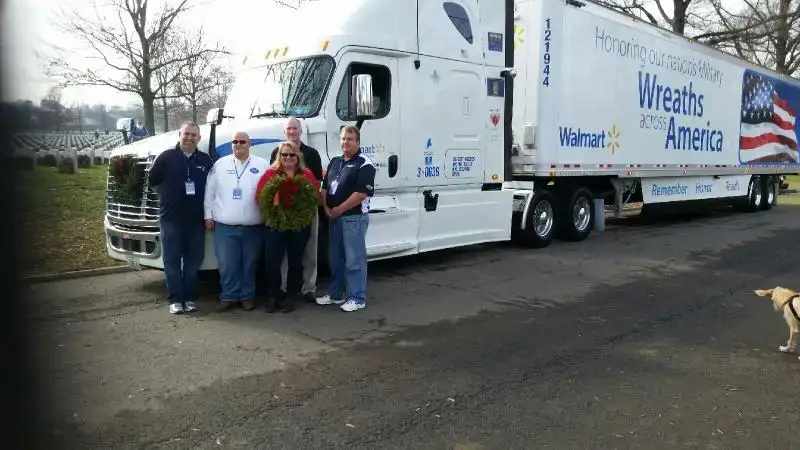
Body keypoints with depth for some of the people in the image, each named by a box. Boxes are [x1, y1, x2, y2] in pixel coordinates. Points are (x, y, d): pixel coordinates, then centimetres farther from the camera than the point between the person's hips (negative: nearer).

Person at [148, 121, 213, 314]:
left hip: (196, 218, 2)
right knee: (172, 259, 0)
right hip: (171, 217, -2)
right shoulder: (167, 157, 1)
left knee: (194, 259, 5)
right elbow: (153, 180, 7)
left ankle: (190, 298, 14)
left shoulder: (205, 160, 7)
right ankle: (176, 299, 6)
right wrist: (169, 196, 4)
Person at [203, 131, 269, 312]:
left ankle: (248, 296, 19)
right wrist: (208, 215, 4)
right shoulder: (220, 164, 7)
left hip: (253, 225, 0)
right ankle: (229, 296, 13)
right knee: (227, 264, 2)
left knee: (249, 264, 8)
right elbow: (210, 191, 7)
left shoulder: (262, 165, 4)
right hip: (225, 225, 1)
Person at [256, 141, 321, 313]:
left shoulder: (307, 175, 6)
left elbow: (316, 198, 0)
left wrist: (304, 187, -18)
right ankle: (273, 296, 14)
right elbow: (260, 197, -3)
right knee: (271, 261, -4)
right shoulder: (270, 174, 5)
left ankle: (291, 297, 21)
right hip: (275, 224, -1)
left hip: (300, 226, 1)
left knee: (295, 262, 8)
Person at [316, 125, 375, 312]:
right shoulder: (335, 162, 15)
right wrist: (326, 207, 0)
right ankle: (336, 294, 27)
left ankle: (357, 298, 5)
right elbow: (325, 187, 17)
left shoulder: (364, 164, -10)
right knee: (335, 258, 15)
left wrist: (339, 209, -15)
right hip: (334, 217, 8)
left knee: (354, 259, -3)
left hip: (354, 217, -8)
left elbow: (362, 193, -19)